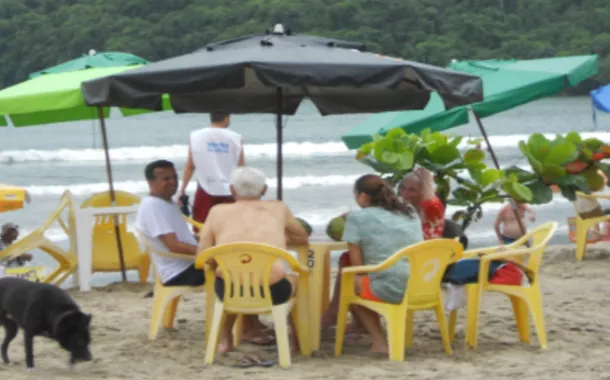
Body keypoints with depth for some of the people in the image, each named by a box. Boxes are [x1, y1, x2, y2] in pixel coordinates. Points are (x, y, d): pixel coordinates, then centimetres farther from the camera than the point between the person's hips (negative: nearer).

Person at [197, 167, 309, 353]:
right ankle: (298, 337, 40)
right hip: (272, 291, 0)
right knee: (292, 279, 34)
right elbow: (303, 238, 32)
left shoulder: (218, 211, 14)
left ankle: (225, 337, 44)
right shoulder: (278, 209, 17)